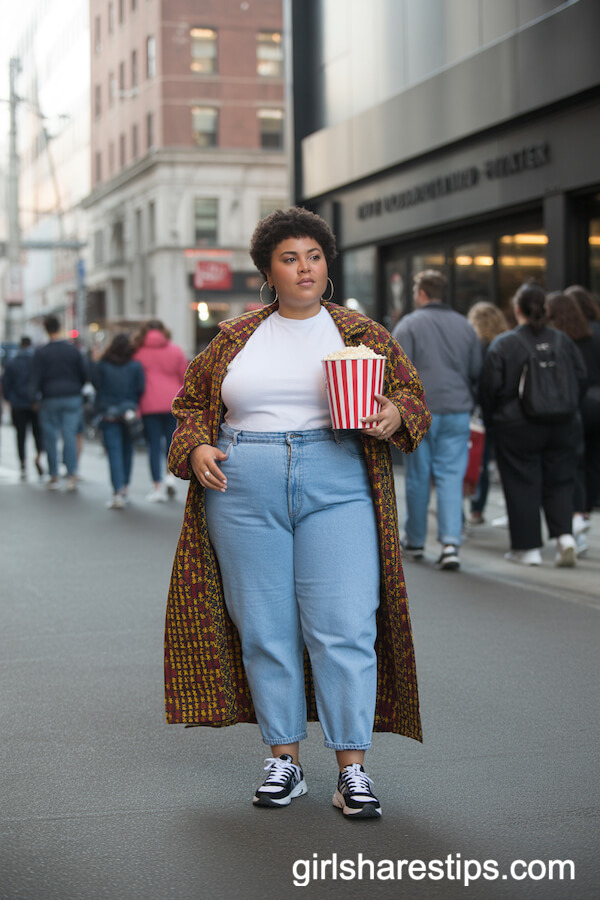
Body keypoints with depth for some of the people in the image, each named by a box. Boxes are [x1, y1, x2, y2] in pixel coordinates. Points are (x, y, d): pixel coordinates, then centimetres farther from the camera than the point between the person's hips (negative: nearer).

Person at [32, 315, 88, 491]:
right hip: (72, 399, 2)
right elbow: (84, 374, 6)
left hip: (50, 399, -2)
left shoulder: (41, 353, -5)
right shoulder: (73, 350, 3)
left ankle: (53, 477, 8)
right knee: (70, 435, 0)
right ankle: (72, 475, -11)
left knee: (50, 438, 5)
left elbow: (37, 378, -6)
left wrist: (36, 397, 5)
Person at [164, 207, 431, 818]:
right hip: (244, 493, 2)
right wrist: (196, 449, -1)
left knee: (344, 627, -8)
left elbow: (412, 393, 9)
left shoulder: (361, 333, 10)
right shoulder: (235, 338, 13)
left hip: (336, 489, -1)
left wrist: (394, 415, -13)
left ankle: (352, 770, -1)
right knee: (265, 629, 4)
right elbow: (192, 404, 18)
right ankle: (283, 760, 17)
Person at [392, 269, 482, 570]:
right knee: (451, 476, 1)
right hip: (458, 412, 3)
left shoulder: (409, 324, -4)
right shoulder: (464, 326, 9)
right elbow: (477, 372, 12)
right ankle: (450, 542, -12)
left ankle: (415, 540, 21)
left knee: (417, 477, 8)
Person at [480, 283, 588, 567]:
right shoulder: (563, 341, 3)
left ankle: (527, 548, 8)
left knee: (522, 487, 5)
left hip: (518, 428, -3)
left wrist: (491, 419, 9)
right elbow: (581, 379, 7)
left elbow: (490, 387, -7)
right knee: (559, 483, 12)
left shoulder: (502, 344, -8)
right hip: (562, 427, 3)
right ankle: (565, 535, -4)